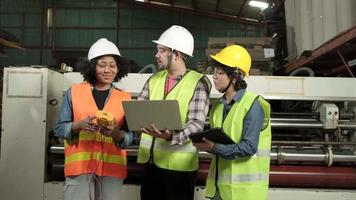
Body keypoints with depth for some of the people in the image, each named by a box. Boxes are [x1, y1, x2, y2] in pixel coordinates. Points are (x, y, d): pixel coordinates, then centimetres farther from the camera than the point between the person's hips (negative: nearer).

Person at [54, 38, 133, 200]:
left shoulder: (125, 98, 5)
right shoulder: (74, 92, 3)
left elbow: (129, 137, 4)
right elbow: (59, 128, 4)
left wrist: (116, 133, -17)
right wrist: (79, 125, -15)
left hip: (112, 166, 1)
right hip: (79, 164, -1)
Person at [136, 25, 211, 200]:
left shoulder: (198, 82, -8)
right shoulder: (154, 79, 10)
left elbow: (196, 125, -16)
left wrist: (171, 136, -33)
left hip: (180, 164, -5)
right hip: (151, 161, 5)